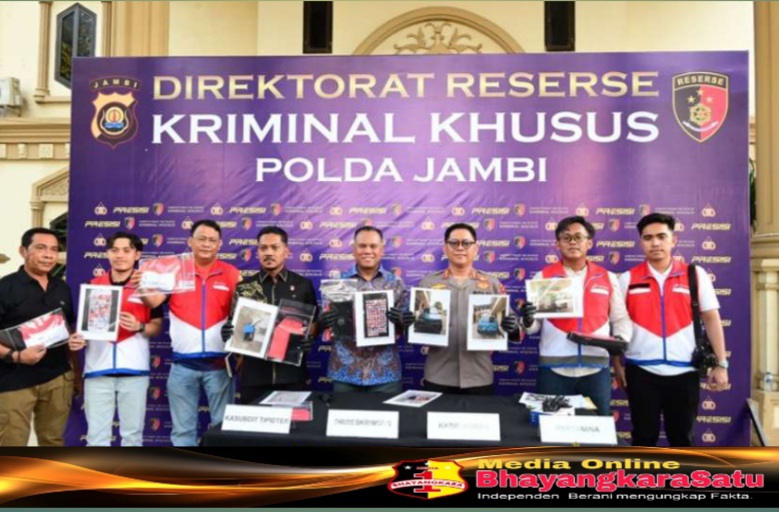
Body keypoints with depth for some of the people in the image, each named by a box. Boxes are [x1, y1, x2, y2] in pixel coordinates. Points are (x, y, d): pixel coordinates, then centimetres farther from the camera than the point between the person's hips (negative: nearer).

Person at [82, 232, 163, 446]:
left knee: (132, 433, 7)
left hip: (134, 369, -2)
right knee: (96, 433, 5)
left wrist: (139, 327, -14)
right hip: (97, 369, 2)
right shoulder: (93, 285, 10)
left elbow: (157, 326, 6)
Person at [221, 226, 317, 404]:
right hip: (253, 372, 1)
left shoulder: (303, 285, 6)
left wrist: (307, 336, -11)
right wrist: (231, 334, -11)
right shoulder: (244, 287, 7)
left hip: (291, 372, 0)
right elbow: (233, 326, 10)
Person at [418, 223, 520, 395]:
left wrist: (511, 328, -16)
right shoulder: (429, 283, 5)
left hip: (479, 378, 1)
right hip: (438, 377, 0)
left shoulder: (492, 284, 6)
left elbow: (509, 324, 6)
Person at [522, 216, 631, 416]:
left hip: (596, 368, 2)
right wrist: (528, 321, -19)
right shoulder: (543, 277, 4)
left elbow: (620, 319, 12)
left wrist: (620, 339, -7)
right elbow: (534, 324, 3)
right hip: (554, 369, -1)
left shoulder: (607, 278, 9)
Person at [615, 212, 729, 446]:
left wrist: (721, 364, -2)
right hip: (641, 371, 0)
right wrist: (617, 364, 1)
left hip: (684, 371, 0)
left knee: (682, 436, 12)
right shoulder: (628, 279, 1)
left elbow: (712, 319, 3)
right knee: (644, 436, 9)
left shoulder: (696, 275, 2)